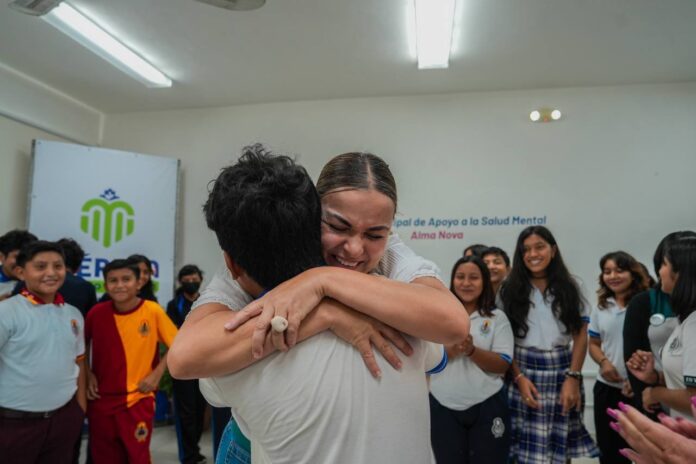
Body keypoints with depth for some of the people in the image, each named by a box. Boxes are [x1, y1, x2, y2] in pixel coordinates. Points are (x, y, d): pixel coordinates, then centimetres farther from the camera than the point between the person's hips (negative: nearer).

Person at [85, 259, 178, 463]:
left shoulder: (153, 311, -13)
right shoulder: (96, 313, -6)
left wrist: (156, 374, -9)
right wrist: (87, 373, 0)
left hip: (138, 399, -2)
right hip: (101, 399, 3)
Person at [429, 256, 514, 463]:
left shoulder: (497, 318, 1)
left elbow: (503, 365, -5)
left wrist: (472, 350, -21)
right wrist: (450, 350, -20)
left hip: (487, 407, -1)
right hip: (443, 407, 1)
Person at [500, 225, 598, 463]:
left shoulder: (569, 288, 6)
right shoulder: (510, 290, 2)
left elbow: (580, 335, 3)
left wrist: (573, 378, -6)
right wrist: (519, 377, -10)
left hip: (561, 371, 1)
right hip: (524, 371, -1)